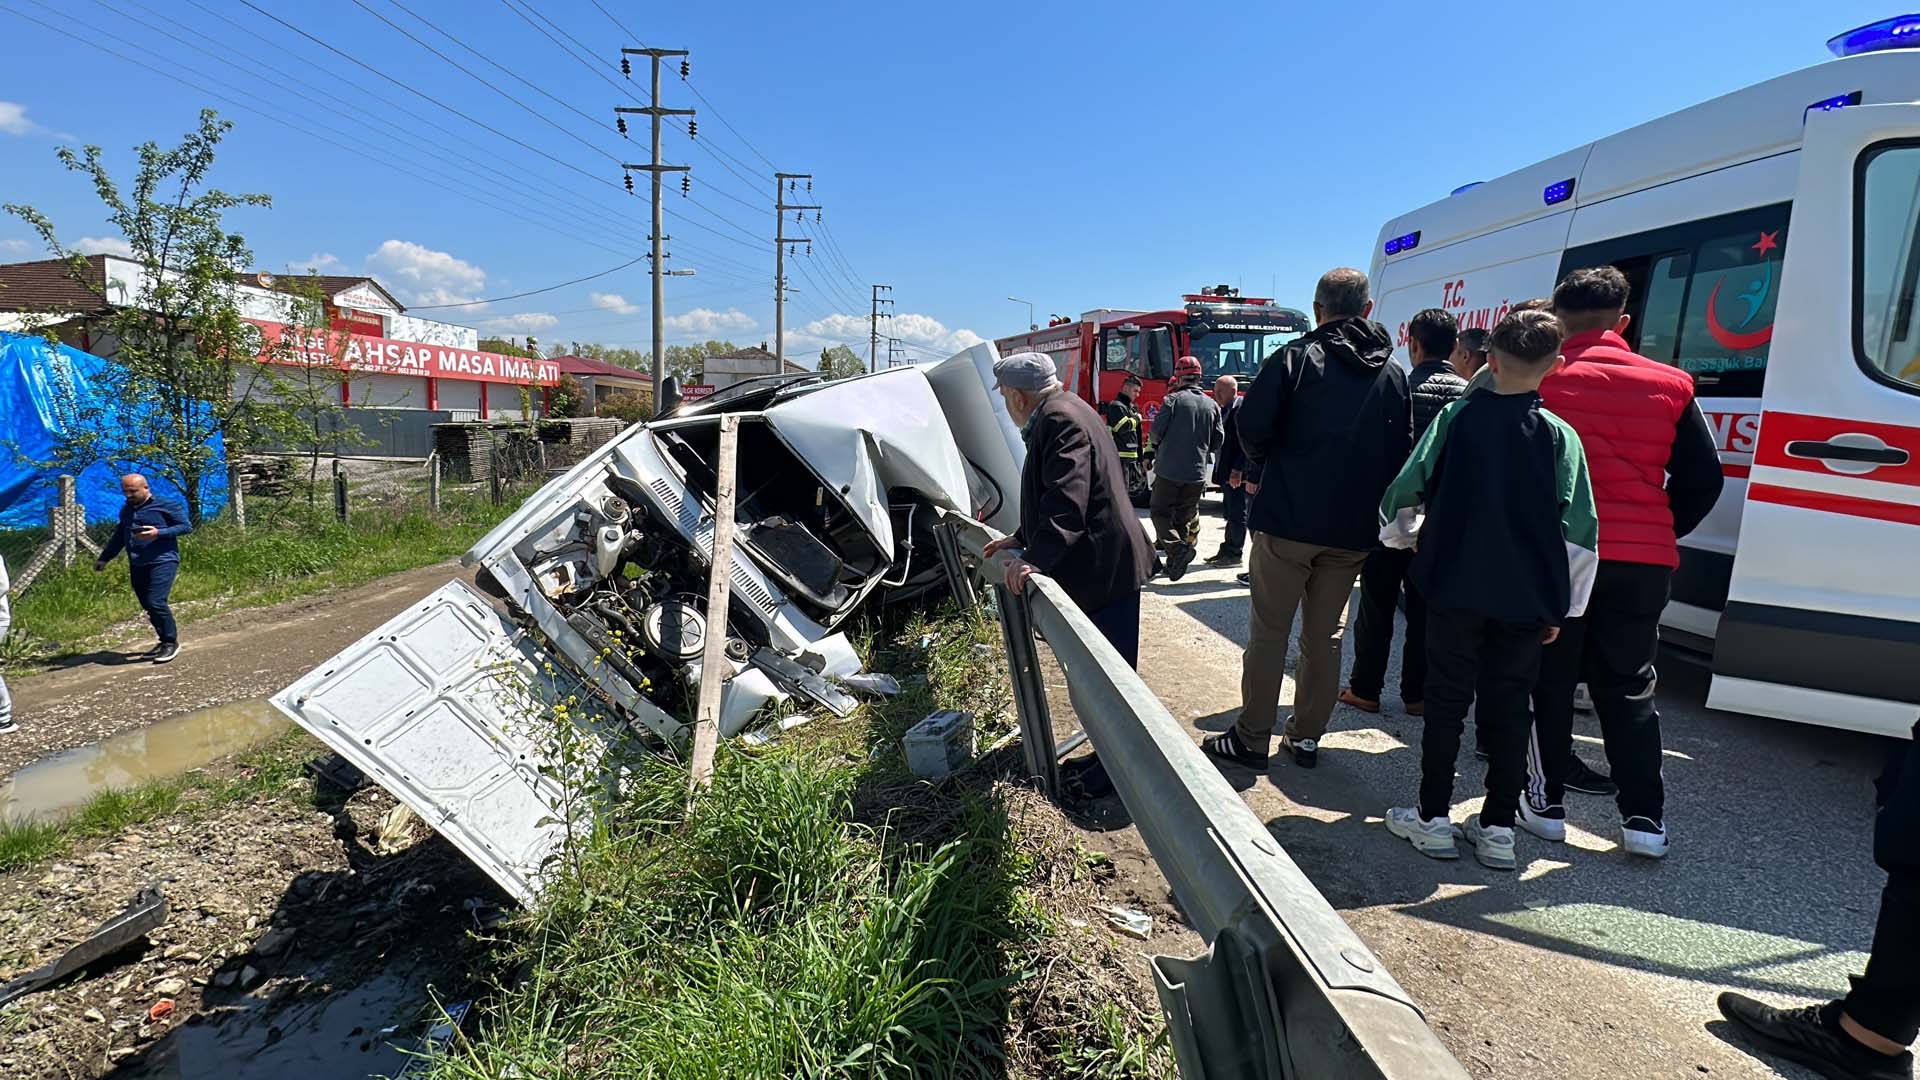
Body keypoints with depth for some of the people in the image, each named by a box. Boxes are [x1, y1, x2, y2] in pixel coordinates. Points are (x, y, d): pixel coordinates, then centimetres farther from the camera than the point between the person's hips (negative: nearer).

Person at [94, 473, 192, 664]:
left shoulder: (166, 505, -4)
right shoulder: (126, 509, 18)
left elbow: (186, 526, -5)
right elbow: (119, 537, 28)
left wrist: (159, 533, -18)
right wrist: (104, 558, 25)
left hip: (162, 562, -7)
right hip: (137, 565, 7)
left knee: (156, 602, -17)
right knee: (147, 606, 6)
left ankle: (171, 643, -5)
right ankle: (164, 642, 16)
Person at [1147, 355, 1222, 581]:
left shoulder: (1173, 400, -7)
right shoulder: (1212, 405, 7)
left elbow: (1156, 432, -10)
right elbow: (1217, 442, 8)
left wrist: (1159, 444, 12)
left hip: (1169, 469, -4)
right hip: (1197, 473, 4)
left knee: (1160, 512, 5)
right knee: (1184, 517, 14)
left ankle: (1176, 547, -17)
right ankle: (1174, 562, 16)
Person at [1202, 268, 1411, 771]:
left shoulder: (1297, 356, -6)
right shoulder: (1393, 372, 9)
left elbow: (1250, 426, -10)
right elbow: (1402, 451, 9)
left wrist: (1268, 462, 10)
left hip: (1288, 520, -4)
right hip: (1353, 528, 4)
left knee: (1269, 631, 3)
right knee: (1325, 634, 13)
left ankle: (1251, 738, 9)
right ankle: (1306, 737, 20)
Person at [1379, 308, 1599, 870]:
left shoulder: (1456, 418, -3)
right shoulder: (1560, 436, 0)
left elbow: (1404, 492, -2)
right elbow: (1579, 532, -1)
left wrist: (1406, 535, 19)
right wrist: (1563, 607, 7)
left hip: (1455, 589, -1)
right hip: (1526, 598, 1)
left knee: (1447, 701, 8)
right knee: (1508, 707, 10)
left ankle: (1433, 818, 13)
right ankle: (1498, 828, 16)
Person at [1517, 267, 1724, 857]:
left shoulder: (1540, 380, -6)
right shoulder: (1668, 386, 3)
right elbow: (1703, 478, 5)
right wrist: (1660, 535, 15)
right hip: (1642, 563, 3)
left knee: (1550, 681, 10)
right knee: (1629, 688, 13)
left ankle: (1546, 803, 16)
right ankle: (1644, 819, 13)